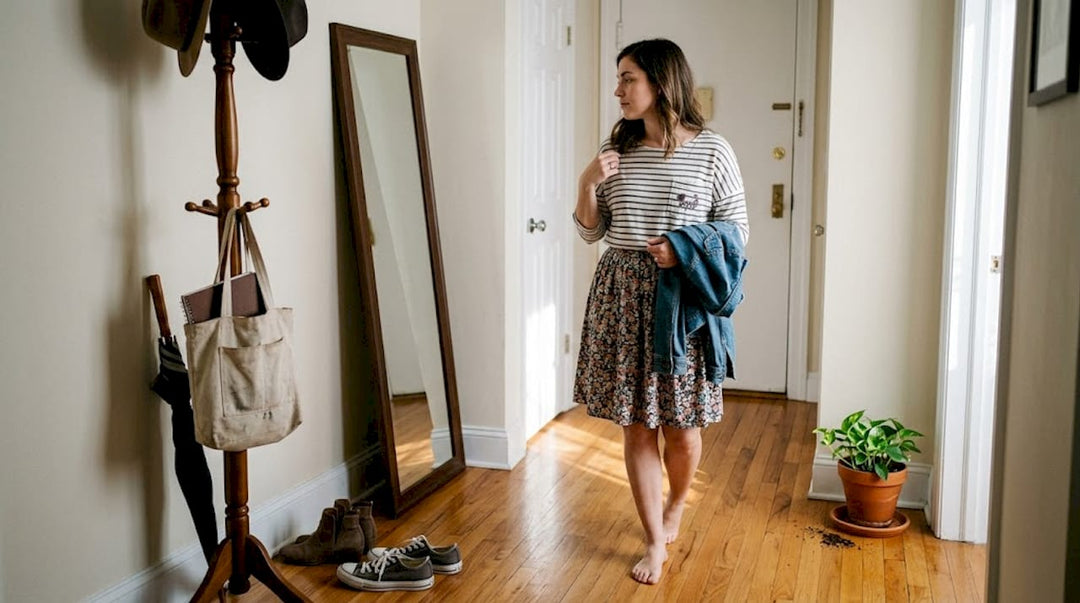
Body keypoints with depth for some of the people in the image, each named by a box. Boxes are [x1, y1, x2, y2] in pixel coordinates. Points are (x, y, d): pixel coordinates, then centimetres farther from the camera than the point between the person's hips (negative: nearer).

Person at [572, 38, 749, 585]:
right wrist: (587, 184, -8)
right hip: (622, 295, 3)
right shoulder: (616, 148, 7)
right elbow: (591, 232, 10)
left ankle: (674, 509, 37)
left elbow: (737, 230, 0)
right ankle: (655, 541, 19)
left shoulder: (711, 150, -3)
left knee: (681, 426, 6)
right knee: (636, 424, 5)